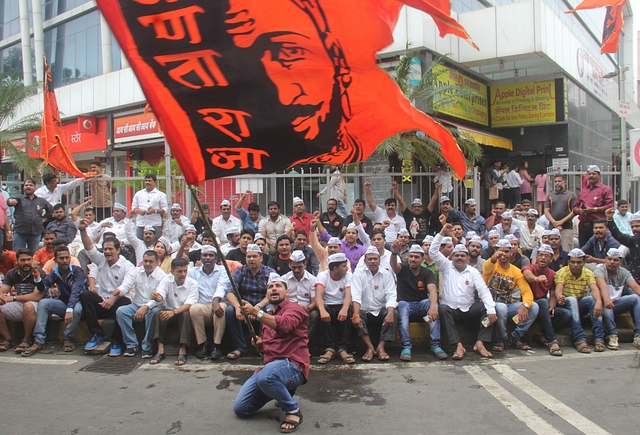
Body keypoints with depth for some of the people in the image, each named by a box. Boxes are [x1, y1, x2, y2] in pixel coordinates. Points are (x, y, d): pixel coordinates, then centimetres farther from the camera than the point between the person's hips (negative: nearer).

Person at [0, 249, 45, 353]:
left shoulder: (39, 274, -12)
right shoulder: (12, 274, 6)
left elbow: (37, 296, -20)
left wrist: (13, 298, -22)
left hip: (35, 306, -6)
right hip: (19, 306, 6)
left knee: (28, 306, -38)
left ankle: (27, 340, -18)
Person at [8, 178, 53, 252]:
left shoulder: (42, 201, 14)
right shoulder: (20, 199, 6)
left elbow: (51, 209, 26)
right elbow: (10, 201, -14)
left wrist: (44, 218, 13)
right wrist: (11, 201, -39)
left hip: (36, 233, 2)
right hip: (20, 232, -2)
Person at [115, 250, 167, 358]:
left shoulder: (162, 276, -7)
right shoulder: (136, 271, 8)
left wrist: (145, 307, -33)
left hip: (153, 307, -4)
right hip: (136, 305, 4)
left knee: (154, 313, -37)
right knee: (121, 311, -24)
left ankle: (147, 347, -23)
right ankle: (131, 344, -16)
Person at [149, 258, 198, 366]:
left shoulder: (192, 283, -11)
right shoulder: (167, 280, -5)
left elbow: (189, 304, -22)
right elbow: (161, 296, -21)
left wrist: (174, 312, -40)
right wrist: (156, 297, -48)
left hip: (184, 312, -2)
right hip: (169, 311, 2)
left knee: (186, 315, -34)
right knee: (158, 314, -28)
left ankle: (182, 351, -33)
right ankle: (160, 350, -30)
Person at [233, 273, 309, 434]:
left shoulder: (293, 308, -3)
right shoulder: (267, 316, 22)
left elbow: (284, 325, -27)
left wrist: (256, 312, -31)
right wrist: (259, 343, 11)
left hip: (292, 365, -8)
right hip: (270, 367, 8)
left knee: (265, 376, -41)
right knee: (240, 409, -2)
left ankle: (293, 410, -14)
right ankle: (280, 391, 20)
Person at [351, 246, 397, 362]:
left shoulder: (387, 275, 5)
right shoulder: (358, 274, 2)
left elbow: (391, 296, -8)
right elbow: (355, 296, -13)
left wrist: (390, 313, -30)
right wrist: (356, 315, -32)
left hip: (381, 311, 1)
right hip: (364, 312, -1)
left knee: (392, 314, -29)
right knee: (354, 313, -31)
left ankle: (381, 347, -29)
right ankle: (370, 348, -34)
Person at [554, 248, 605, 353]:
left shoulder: (588, 273, -1)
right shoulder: (562, 272, -11)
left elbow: (595, 289, -19)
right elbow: (558, 289, -29)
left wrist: (599, 301, -43)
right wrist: (559, 297, -55)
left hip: (580, 304, 3)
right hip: (566, 304, -3)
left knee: (593, 299, -26)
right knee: (572, 299, -35)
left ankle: (599, 338, -30)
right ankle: (580, 340, -41)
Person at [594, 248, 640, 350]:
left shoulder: (624, 272, 5)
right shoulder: (600, 270, -11)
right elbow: (603, 286, -32)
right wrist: (607, 300, -52)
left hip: (616, 305, 5)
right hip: (603, 306, -5)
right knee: (606, 304, -38)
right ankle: (612, 335, -35)